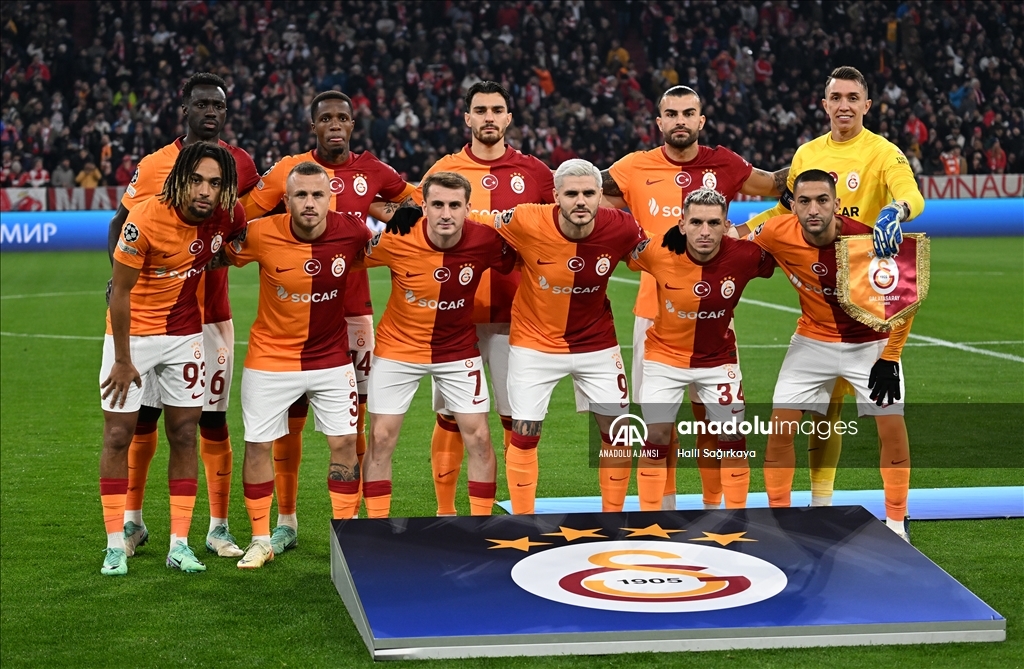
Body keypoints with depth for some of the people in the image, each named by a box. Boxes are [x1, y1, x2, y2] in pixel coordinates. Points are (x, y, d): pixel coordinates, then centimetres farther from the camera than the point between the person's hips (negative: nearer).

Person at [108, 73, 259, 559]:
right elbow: (121, 221, 6)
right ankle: (133, 520, 19)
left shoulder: (240, 164, 3)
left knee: (213, 419, 3)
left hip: (211, 313, 1)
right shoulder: (154, 166, -2)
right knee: (143, 414, 4)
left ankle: (219, 528, 13)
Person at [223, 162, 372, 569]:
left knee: (344, 442, 2)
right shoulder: (261, 234, -20)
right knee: (258, 444, 4)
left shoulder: (352, 232, -16)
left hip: (332, 359, 1)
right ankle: (260, 540, 19)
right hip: (270, 359, -1)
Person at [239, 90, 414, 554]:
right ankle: (286, 521, 13)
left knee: (352, 419, 4)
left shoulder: (371, 172, 5)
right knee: (290, 416, 2)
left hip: (353, 310, 2)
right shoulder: (289, 170, -1)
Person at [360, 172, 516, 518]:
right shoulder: (396, 240, -24)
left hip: (459, 350, 1)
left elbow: (516, 266, 0)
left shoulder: (486, 240, -21)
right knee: (381, 438, 0)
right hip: (398, 348, -1)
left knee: (479, 438, 0)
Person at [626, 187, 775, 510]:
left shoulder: (743, 256, -23)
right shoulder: (657, 251, -25)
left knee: (733, 438, 3)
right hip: (665, 357, -1)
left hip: (718, 359, 1)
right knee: (656, 438, -3)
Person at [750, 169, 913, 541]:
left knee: (892, 426, -9)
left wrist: (889, 358, -13)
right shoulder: (777, 234, -22)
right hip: (812, 340, 2)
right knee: (780, 428, -4)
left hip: (870, 343, -2)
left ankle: (896, 525, 9)